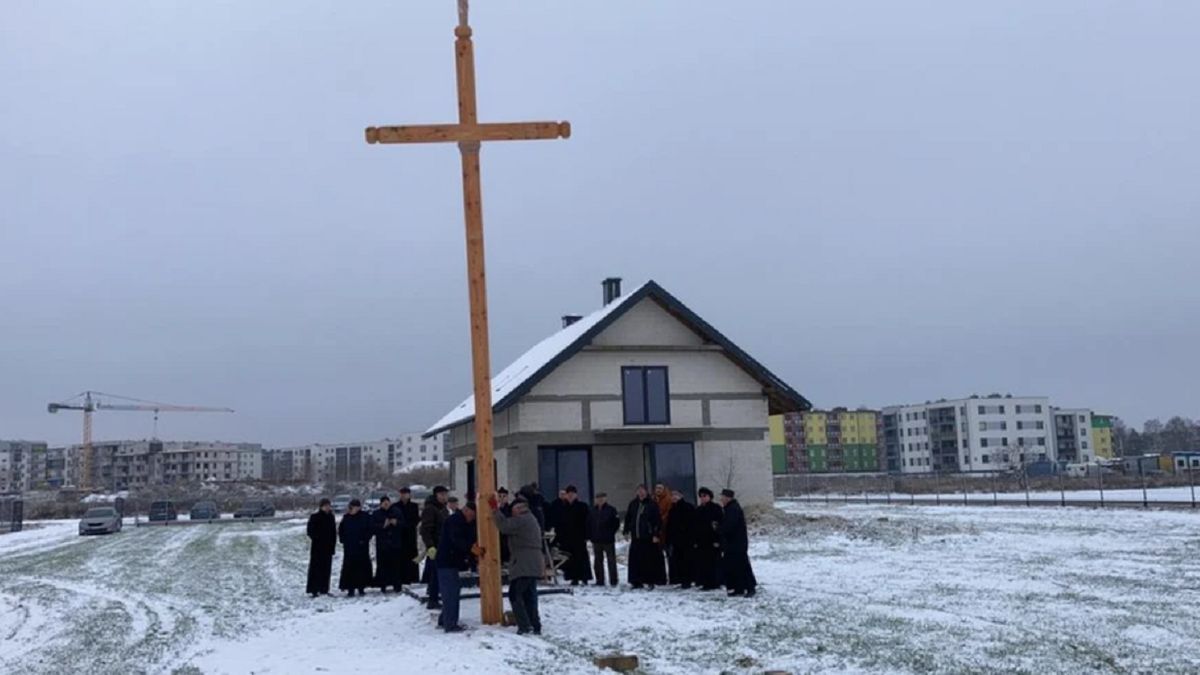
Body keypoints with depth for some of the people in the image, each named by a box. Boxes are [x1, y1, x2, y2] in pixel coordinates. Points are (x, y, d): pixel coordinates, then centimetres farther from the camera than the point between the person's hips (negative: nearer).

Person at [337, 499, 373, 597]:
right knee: (349, 568, -3)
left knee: (362, 567, 2)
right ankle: (350, 589, 1)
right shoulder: (346, 518, 4)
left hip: (362, 547, -1)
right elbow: (340, 530, 14)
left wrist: (364, 540, -8)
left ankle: (361, 587, 13)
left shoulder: (365, 517, -1)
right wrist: (344, 540, 3)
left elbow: (370, 530, 0)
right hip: (349, 548, 1)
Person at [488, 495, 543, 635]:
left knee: (515, 595, -5)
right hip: (534, 566, 10)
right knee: (529, 596, 12)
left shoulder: (522, 520, -11)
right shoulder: (531, 520, 22)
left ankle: (525, 625, -10)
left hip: (523, 565, -10)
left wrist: (495, 509, -13)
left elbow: (504, 526, -20)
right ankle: (535, 626, 10)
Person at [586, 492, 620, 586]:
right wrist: (590, 536, 4)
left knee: (611, 560, -1)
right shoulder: (592, 511, 9)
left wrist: (611, 533, -6)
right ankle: (599, 580, 16)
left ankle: (613, 580, 4)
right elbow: (588, 524, 12)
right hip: (596, 540, 5)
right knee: (598, 561, 9)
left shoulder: (611, 510, -5)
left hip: (608, 540, -5)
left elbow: (617, 522, -5)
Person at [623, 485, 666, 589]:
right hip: (636, 537, 5)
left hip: (648, 538, -5)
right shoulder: (633, 504, 10)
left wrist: (656, 534, -12)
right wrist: (627, 531, 10)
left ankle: (651, 581, 6)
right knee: (635, 560, 5)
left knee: (650, 560, -3)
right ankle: (637, 581, 13)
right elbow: (628, 518, 16)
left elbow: (657, 521, -7)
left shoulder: (652, 505, -5)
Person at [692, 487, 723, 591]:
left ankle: (715, 582, 1)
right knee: (702, 562, 3)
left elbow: (719, 525, -10)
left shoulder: (715, 508, -5)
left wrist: (717, 540, -16)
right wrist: (695, 540, 9)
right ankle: (705, 582, 8)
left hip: (712, 540, -6)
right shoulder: (698, 510, 15)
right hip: (701, 540, 6)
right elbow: (694, 526, 16)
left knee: (713, 562, -4)